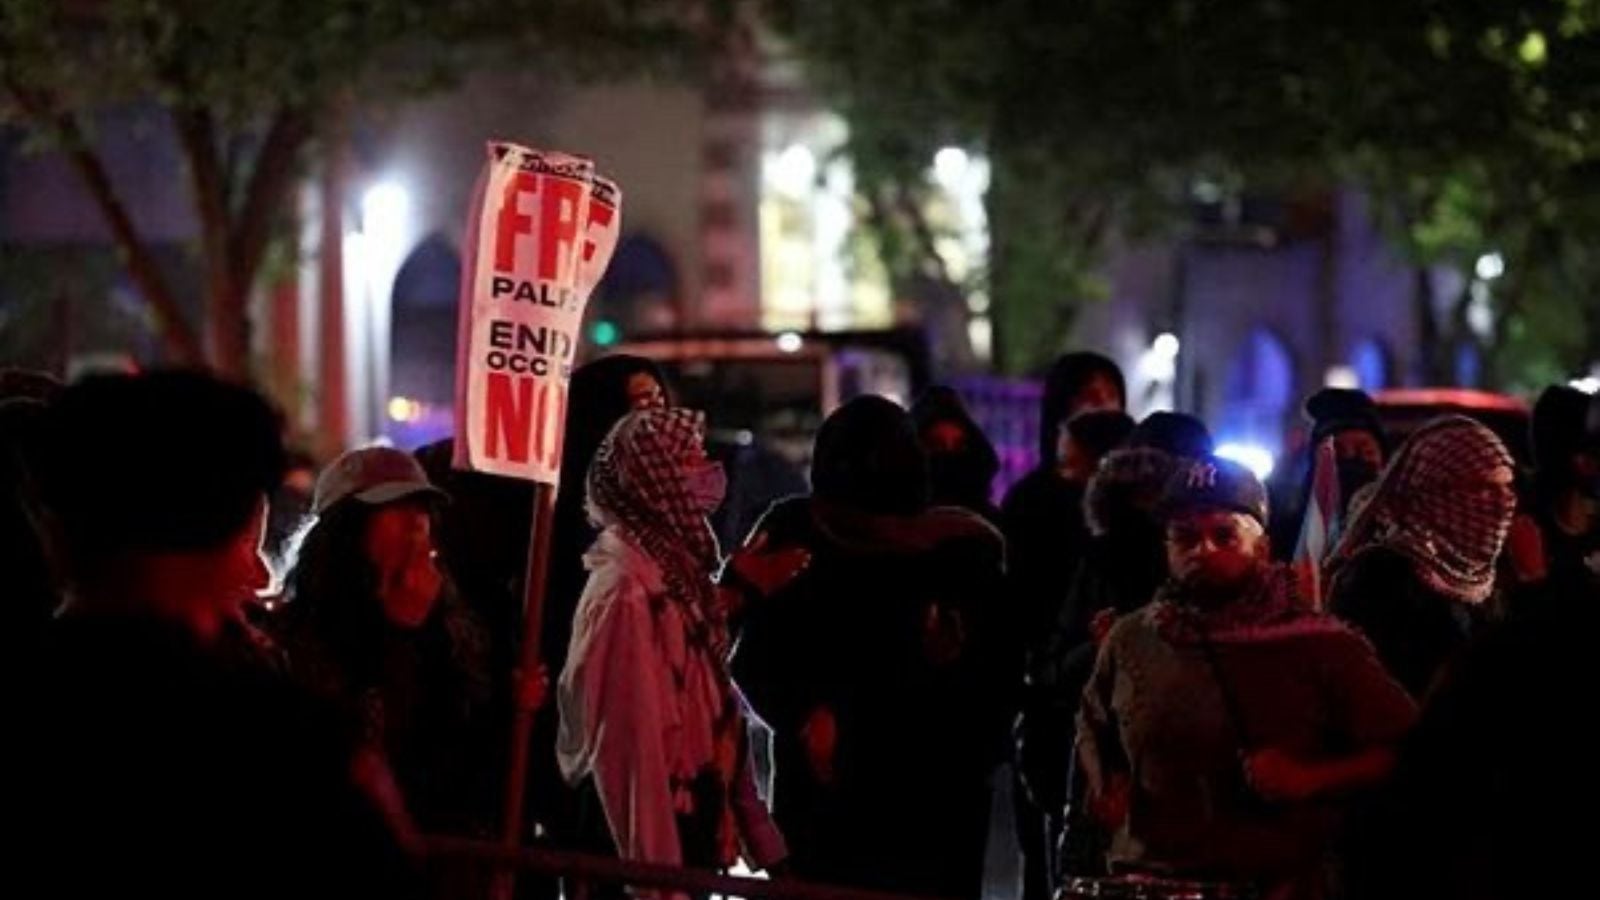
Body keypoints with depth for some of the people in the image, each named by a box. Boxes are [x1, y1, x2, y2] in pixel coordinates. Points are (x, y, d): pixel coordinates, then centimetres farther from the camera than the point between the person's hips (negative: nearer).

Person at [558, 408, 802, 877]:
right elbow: (629, 740, -22)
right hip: (660, 839, -9)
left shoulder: (673, 570, 9)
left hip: (689, 822, 9)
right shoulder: (628, 589, -19)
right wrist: (655, 872, -24)